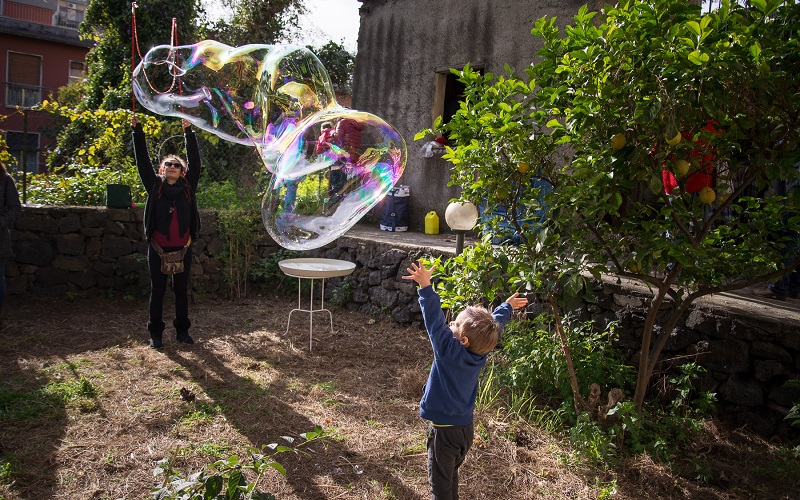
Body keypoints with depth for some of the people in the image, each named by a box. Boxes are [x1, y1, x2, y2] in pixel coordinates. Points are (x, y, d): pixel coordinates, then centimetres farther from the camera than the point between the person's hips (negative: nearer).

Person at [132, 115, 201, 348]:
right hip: (158, 249, -1)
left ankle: (182, 330, 21)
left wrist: (189, 132, -6)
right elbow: (143, 160, 1)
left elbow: (195, 160, 0)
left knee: (181, 290, 9)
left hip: (183, 248, 1)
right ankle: (155, 332, 17)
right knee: (157, 291, 7)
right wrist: (137, 130, -4)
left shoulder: (188, 187, 5)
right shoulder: (155, 186, 5)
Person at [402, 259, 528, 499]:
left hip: (444, 429, -7)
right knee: (451, 477, 26)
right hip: (465, 427, 7)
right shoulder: (481, 352, -6)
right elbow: (494, 326, 9)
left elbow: (435, 321, -29)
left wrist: (425, 287, -30)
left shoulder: (449, 351, -25)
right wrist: (507, 307, 26)